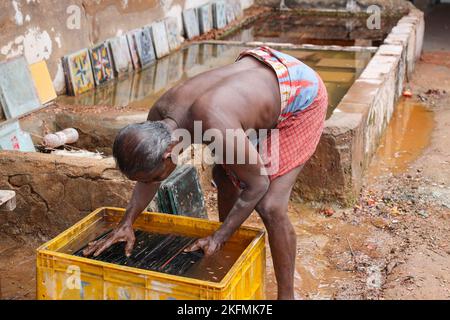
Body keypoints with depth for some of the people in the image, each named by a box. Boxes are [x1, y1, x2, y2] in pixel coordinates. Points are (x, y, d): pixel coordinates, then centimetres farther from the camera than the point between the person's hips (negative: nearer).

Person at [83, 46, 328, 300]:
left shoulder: (217, 129, -41)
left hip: (302, 96, -8)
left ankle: (286, 295, 6)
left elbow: (257, 185, -24)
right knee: (223, 177, 15)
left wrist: (218, 238, -20)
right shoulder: (159, 114, -16)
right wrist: (127, 223, -6)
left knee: (270, 207, -14)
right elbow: (150, 175, 3)